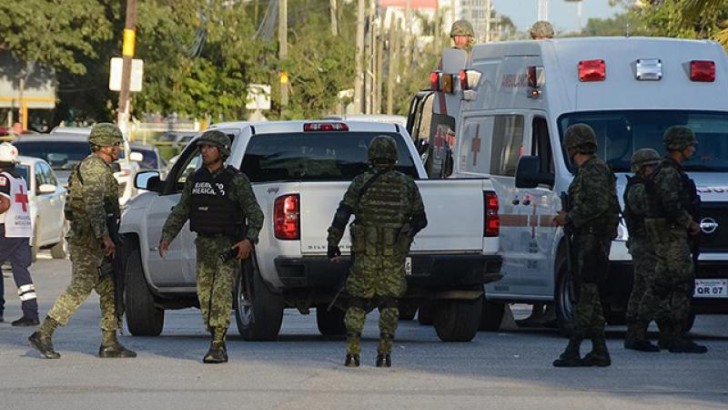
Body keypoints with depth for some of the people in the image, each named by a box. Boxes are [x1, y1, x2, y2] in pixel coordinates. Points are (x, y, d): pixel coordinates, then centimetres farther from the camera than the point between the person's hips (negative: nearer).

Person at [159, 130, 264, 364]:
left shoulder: (236, 181, -6)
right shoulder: (195, 180, 11)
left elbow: (255, 214, -9)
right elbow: (180, 212, 17)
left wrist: (249, 240, -24)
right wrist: (166, 236, 6)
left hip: (228, 246, -6)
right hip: (204, 245, 6)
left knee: (222, 293, -16)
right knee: (204, 295, 5)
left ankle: (217, 346, -19)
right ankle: (217, 342, 15)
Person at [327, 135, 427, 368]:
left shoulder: (361, 183, -2)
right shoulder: (407, 185, 4)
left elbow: (341, 216, -6)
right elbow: (420, 220, 9)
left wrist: (333, 244, 0)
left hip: (366, 254, -1)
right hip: (395, 254, 1)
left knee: (358, 303, 7)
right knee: (389, 303, 7)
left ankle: (352, 354, 2)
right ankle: (384, 355, 0)